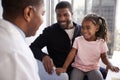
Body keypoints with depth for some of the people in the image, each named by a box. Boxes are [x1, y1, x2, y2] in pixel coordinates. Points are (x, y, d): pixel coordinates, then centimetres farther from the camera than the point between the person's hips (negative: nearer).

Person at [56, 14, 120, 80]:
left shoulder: (101, 42, -6)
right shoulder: (78, 40, -6)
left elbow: (104, 57, 3)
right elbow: (71, 54, -7)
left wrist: (110, 65, -18)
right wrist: (64, 68, -15)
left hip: (93, 68, 0)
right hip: (78, 67, 0)